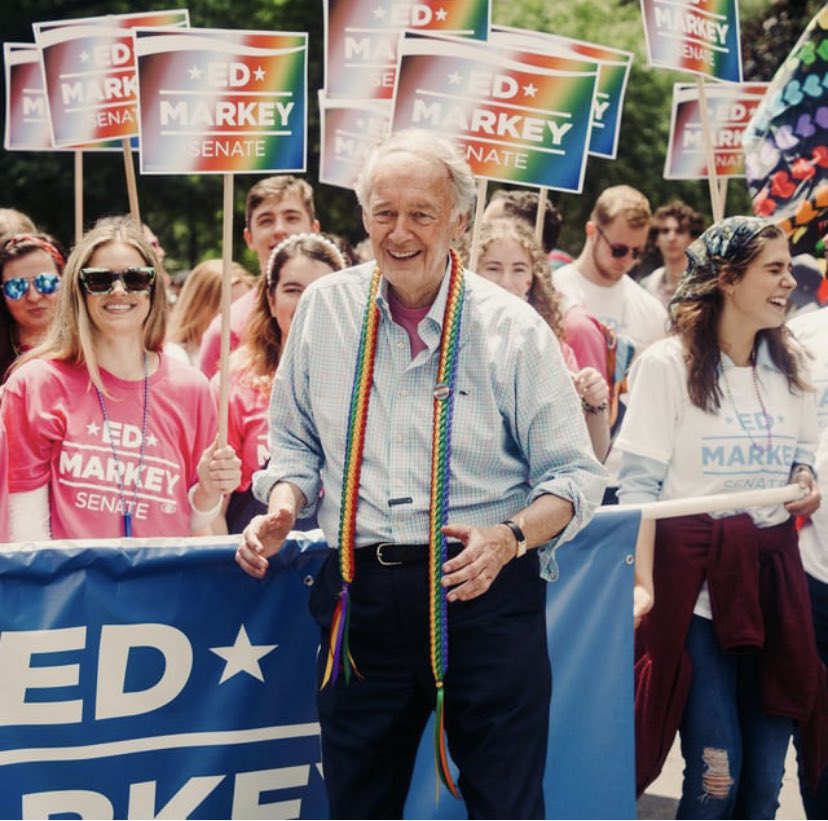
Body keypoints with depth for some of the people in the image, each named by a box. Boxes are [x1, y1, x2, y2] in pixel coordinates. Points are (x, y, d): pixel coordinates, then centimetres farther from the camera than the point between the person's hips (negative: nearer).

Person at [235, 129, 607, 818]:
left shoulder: (513, 328, -2)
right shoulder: (324, 309, 7)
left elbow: (575, 476, -1)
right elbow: (296, 442, 19)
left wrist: (508, 537, -20)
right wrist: (283, 505, -3)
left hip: (487, 591, -3)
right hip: (362, 599, 3)